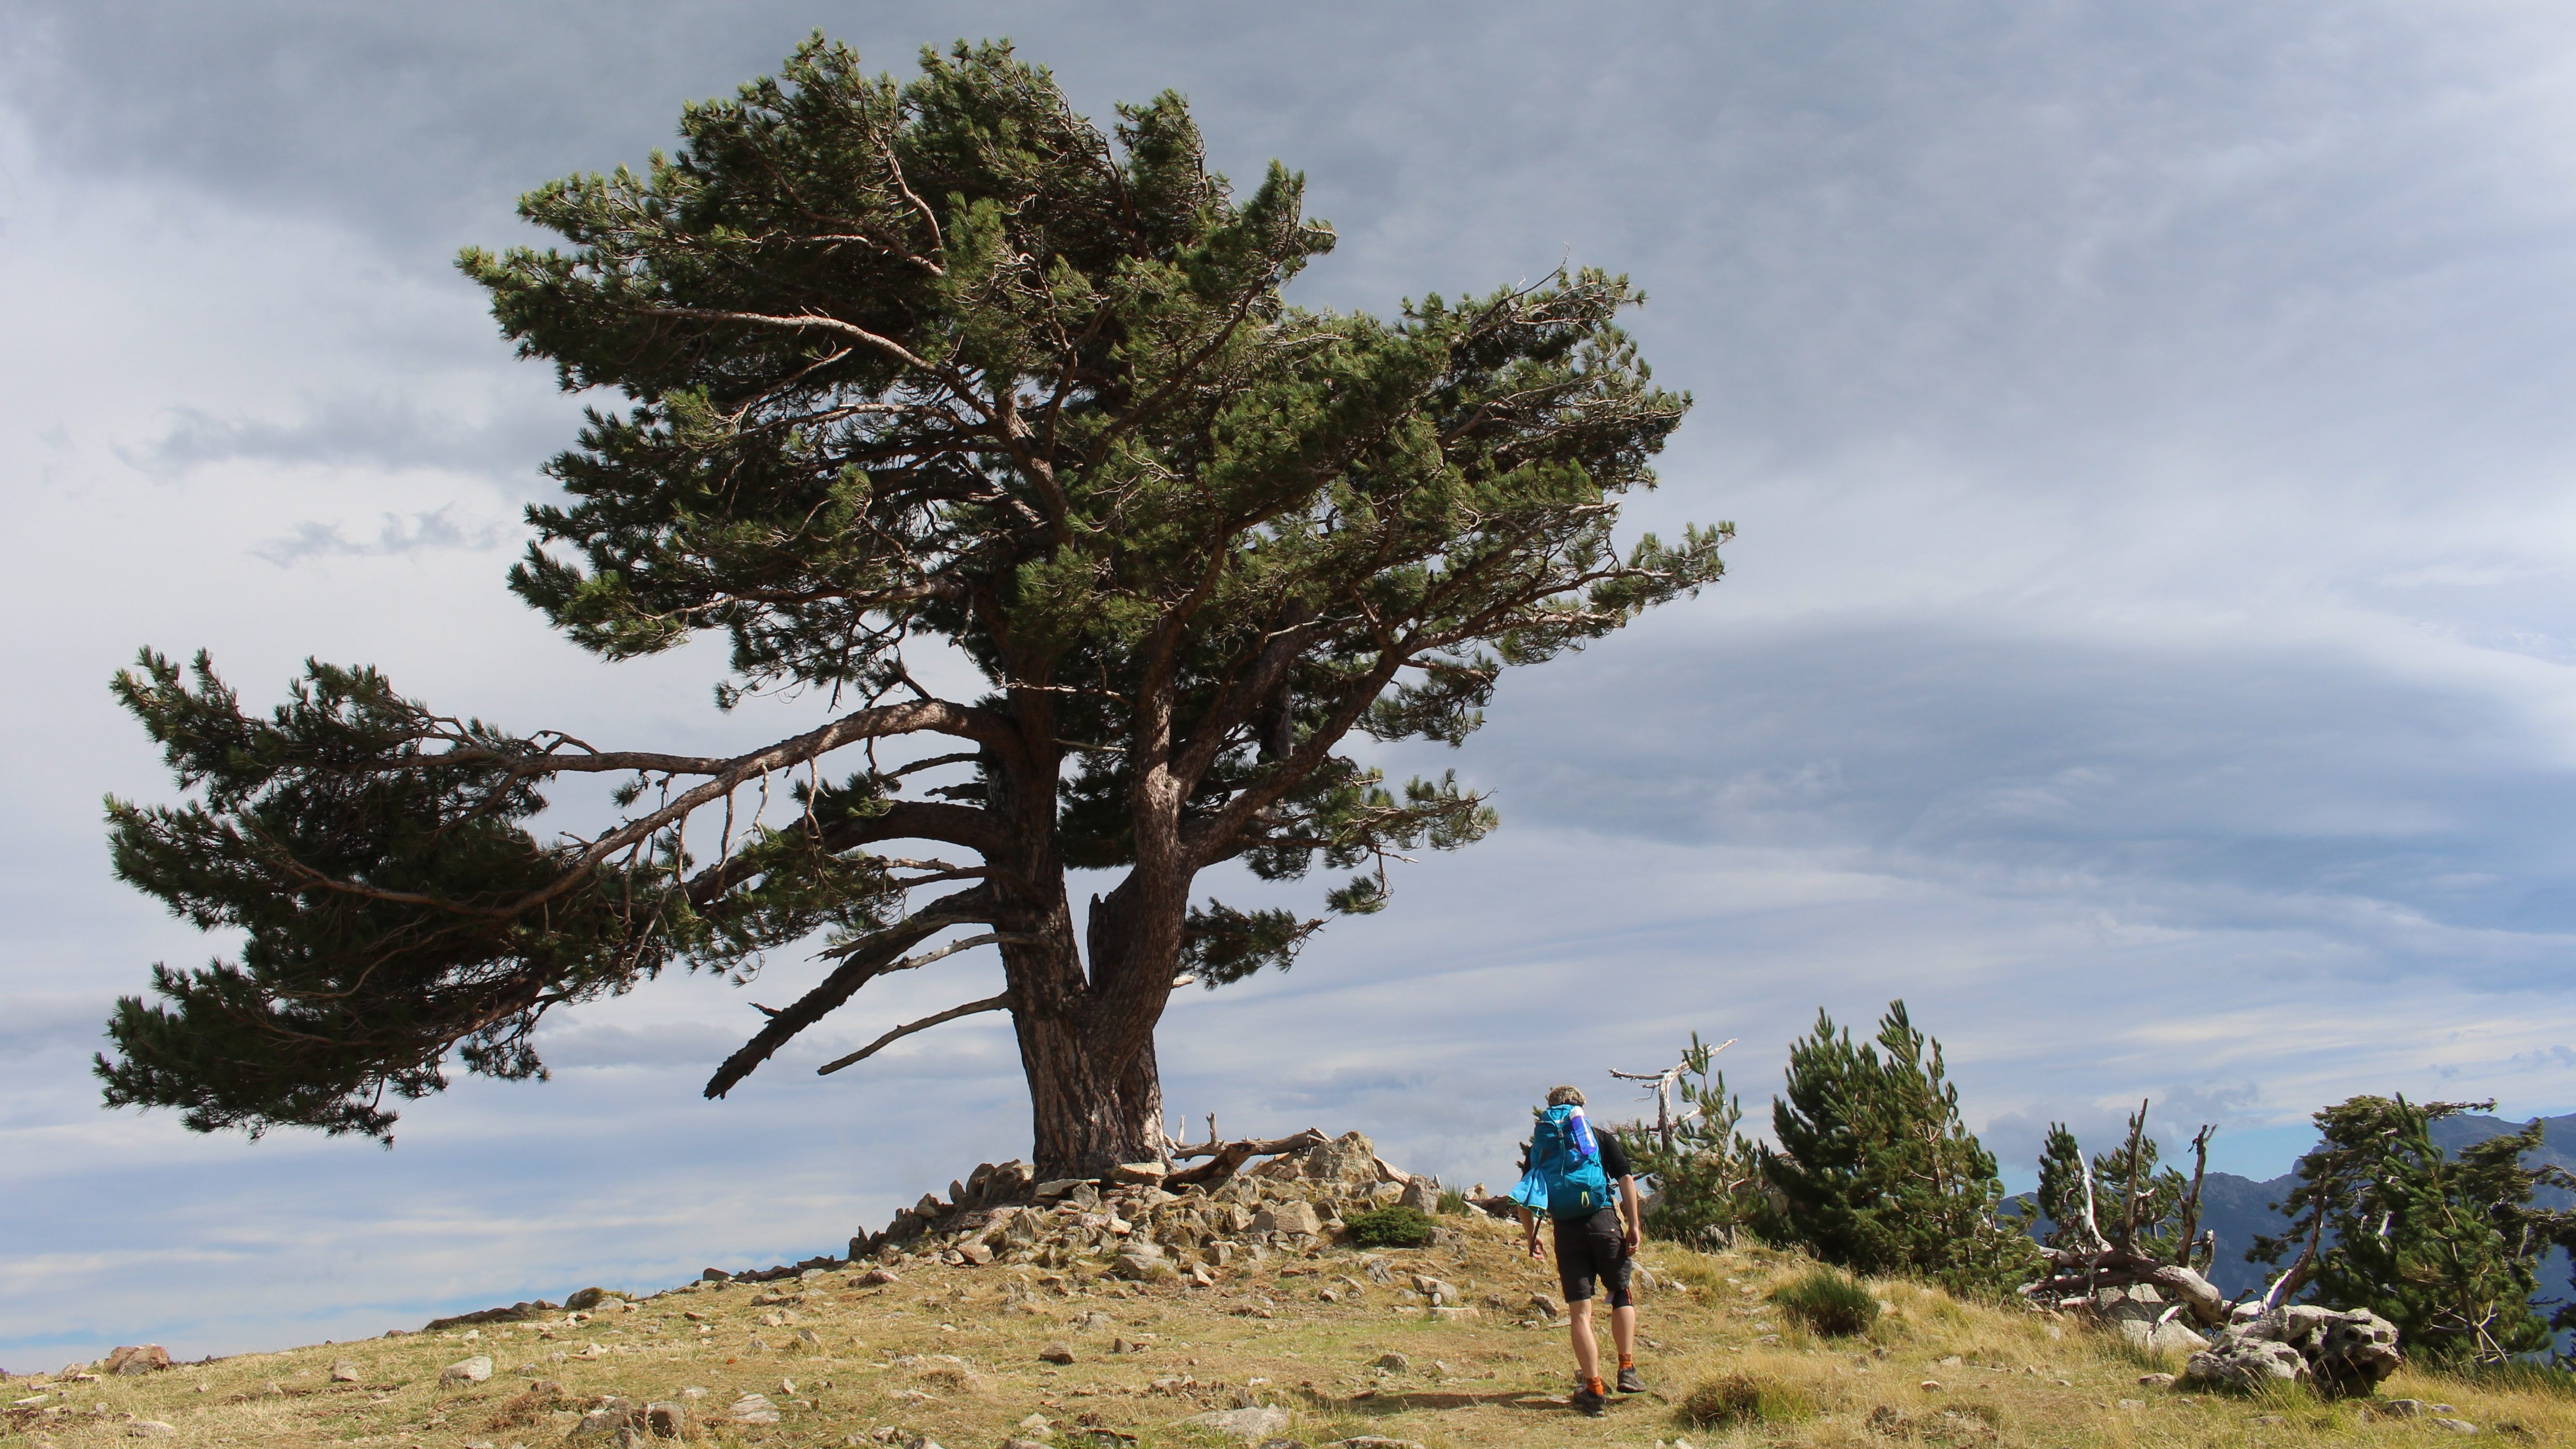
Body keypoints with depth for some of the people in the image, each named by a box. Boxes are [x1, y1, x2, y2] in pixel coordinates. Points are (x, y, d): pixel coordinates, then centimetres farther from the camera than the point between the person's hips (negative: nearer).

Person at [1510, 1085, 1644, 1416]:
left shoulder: (1537, 1148, 15)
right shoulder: (1602, 1139, 11)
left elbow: (1524, 1201, 9)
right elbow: (1626, 1180, 0)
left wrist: (1532, 1240, 17)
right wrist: (1634, 1225, -1)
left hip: (1566, 1232, 1)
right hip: (1604, 1223, -1)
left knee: (1579, 1312, 4)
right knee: (1622, 1295, 18)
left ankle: (1594, 1390, 4)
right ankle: (1627, 1370, 10)